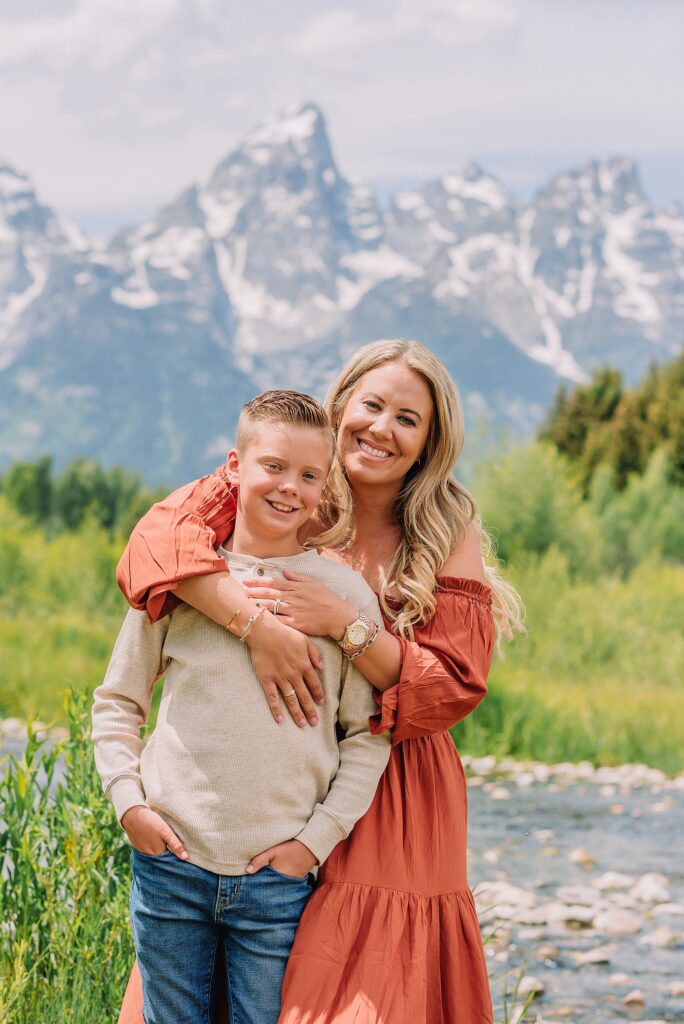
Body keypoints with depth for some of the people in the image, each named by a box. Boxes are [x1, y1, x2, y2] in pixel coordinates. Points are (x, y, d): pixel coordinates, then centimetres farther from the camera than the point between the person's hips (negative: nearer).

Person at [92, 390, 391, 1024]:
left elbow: (369, 734, 2)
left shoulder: (345, 593, 0)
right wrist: (128, 801, -2)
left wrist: (317, 837, -5)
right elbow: (115, 703, 10)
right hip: (170, 861, 1)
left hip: (280, 876, -1)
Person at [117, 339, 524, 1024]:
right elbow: (162, 532, -18)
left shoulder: (448, 537, -2)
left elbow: (457, 687, -10)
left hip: (388, 804, -1)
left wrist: (342, 621, -21)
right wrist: (257, 626, -30)